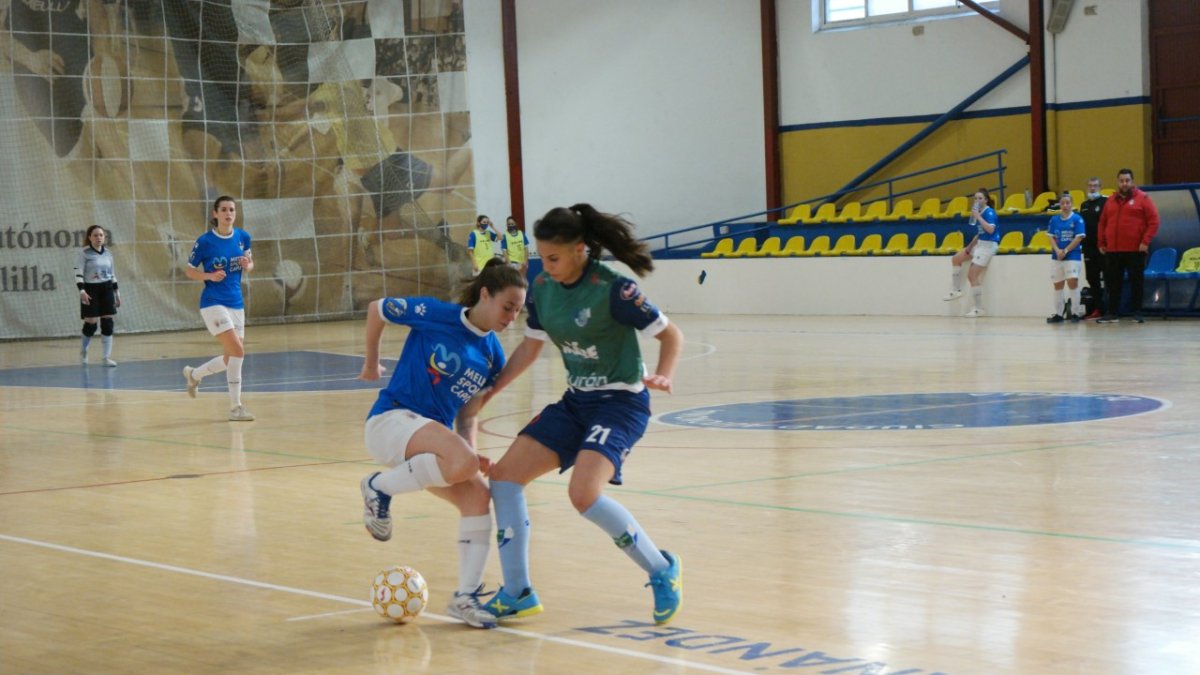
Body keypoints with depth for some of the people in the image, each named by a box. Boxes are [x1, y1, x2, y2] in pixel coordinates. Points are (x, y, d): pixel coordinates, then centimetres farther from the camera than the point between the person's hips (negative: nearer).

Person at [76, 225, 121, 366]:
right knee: (91, 323, -4)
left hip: (106, 290, 5)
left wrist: (117, 293, 16)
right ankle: (83, 351, 24)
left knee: (107, 323, -2)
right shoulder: (85, 253, -7)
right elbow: (78, 273, -12)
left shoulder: (108, 253, 9)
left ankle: (107, 357, 2)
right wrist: (82, 291, -23)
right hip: (91, 290, -4)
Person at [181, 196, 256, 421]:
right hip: (213, 303, -6)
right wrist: (210, 276, -19)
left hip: (236, 304, 6)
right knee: (238, 351, -18)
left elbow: (250, 263, 16)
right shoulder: (205, 241, -10)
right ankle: (235, 407, -10)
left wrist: (247, 265, -8)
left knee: (231, 358, 11)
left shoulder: (243, 237, 3)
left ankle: (193, 374, 38)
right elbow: (189, 270, -2)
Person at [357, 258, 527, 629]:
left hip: (435, 437, 7)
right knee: (462, 463, -32)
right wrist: (371, 364, 14)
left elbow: (467, 411, 14)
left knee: (478, 497, -14)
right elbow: (375, 309, 4)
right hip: (391, 420, -7)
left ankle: (466, 596, -4)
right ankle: (379, 487, -11)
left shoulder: (492, 356, 8)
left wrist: (470, 451, -5)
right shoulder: (436, 315, -9)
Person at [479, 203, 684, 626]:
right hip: (575, 401, 8)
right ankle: (517, 594, 6)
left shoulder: (612, 288, -19)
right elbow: (530, 347, 16)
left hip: (621, 402, -8)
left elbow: (670, 334, -12)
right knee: (504, 475, -3)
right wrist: (486, 392, 11)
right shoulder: (542, 289, 1)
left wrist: (662, 377, -30)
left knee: (584, 494, -27)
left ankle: (662, 571, -5)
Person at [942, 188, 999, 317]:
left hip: (988, 245, -10)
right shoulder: (980, 212, 9)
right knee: (956, 258, 16)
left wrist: (978, 217, -29)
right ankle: (956, 290, 22)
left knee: (972, 274, -12)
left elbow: (990, 229, -31)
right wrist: (970, 246, 12)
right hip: (980, 244, 10)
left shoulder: (989, 212, -16)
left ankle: (979, 309, -7)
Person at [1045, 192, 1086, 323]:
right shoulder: (1054, 219, 7)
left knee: (1072, 282, -11)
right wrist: (1057, 250, -12)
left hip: (1073, 256, -5)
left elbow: (1079, 238, -10)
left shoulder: (1077, 219, -5)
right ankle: (1058, 314, 19)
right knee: (1057, 285, 9)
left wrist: (1065, 251, -14)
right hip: (1056, 257, 5)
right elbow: (1051, 237, 5)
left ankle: (1076, 313, -3)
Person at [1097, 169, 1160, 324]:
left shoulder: (1143, 199, 0)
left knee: (1136, 281, 0)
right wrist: (1101, 243, 9)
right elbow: (1102, 223, 17)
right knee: (1113, 283, 7)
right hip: (1112, 250, 4)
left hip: (1135, 250, -4)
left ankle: (1137, 313, 6)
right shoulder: (1111, 201, 14)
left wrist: (1145, 241, -13)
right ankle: (1112, 313, 13)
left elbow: (1153, 221, -6)